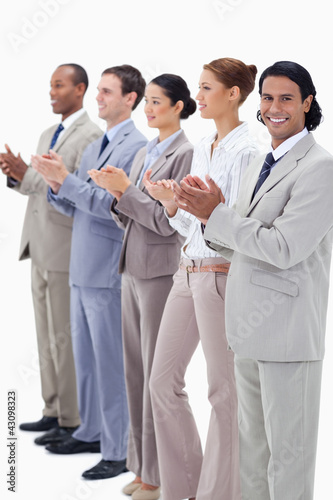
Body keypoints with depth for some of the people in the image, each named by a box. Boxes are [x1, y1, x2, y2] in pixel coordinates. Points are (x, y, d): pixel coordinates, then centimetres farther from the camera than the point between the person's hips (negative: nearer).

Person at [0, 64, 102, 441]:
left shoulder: (90, 136, -12)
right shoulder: (48, 135, 17)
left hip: (66, 251, -9)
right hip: (40, 248, 9)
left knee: (66, 337, -4)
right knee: (46, 335, 13)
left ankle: (72, 421, 4)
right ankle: (53, 411, 22)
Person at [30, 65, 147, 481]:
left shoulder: (137, 147, -12)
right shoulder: (93, 148, 16)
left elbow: (111, 203, -22)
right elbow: (72, 206, 17)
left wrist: (64, 179, -22)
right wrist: (55, 183, -2)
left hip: (109, 273, -9)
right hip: (82, 270, 9)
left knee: (111, 363, -4)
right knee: (84, 357, 17)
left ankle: (119, 451, 4)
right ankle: (91, 431, 31)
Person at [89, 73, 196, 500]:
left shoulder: (186, 154, -10)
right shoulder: (143, 154, 15)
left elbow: (167, 221, -16)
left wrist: (125, 189, -15)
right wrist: (115, 195, -3)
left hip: (161, 272, -8)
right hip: (133, 270, 8)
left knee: (158, 371, -3)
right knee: (135, 369, 12)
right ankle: (142, 466, 21)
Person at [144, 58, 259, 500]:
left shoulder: (244, 152, -12)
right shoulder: (202, 149, 14)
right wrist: (171, 203, 0)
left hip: (221, 275, -9)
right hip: (188, 272, 9)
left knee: (224, 389, 2)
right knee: (163, 380, 11)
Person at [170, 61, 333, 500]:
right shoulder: (258, 167, 16)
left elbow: (284, 248, -21)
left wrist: (216, 214, -15)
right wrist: (209, 213, 0)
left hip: (288, 330, -9)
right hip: (250, 329, 9)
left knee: (287, 449, 0)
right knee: (253, 443, 18)